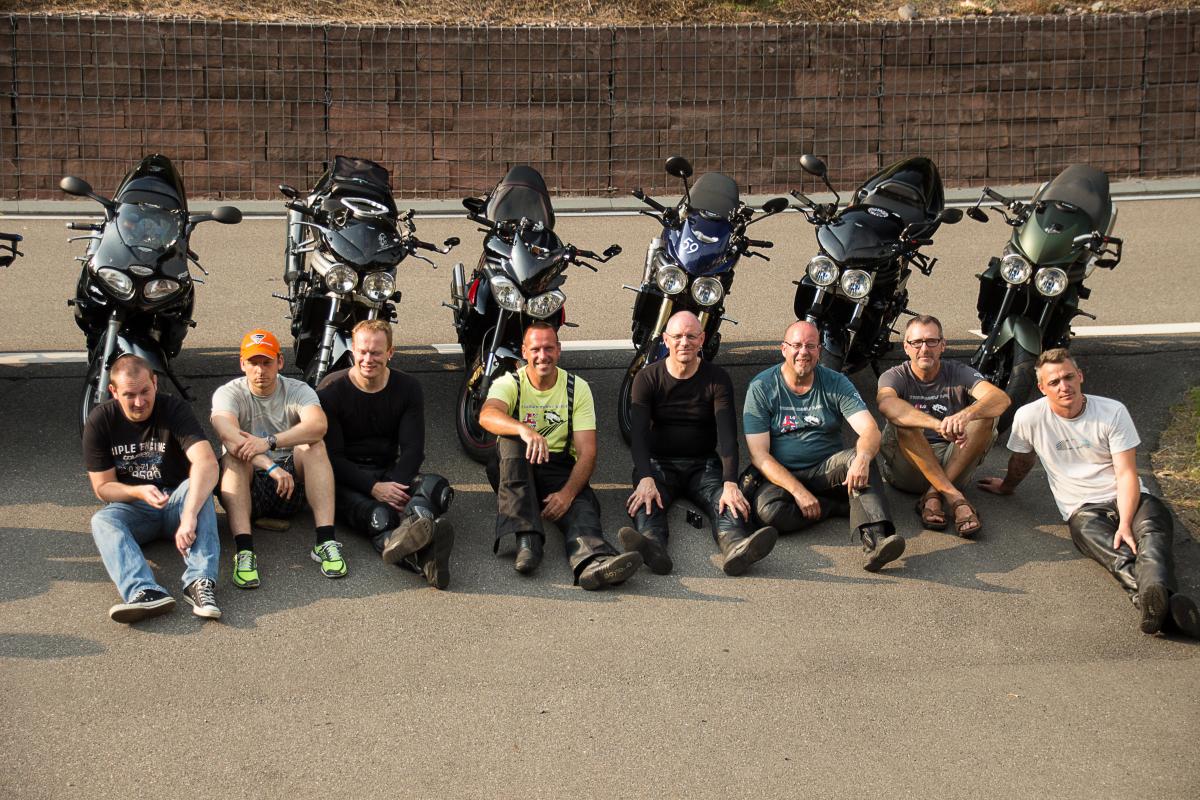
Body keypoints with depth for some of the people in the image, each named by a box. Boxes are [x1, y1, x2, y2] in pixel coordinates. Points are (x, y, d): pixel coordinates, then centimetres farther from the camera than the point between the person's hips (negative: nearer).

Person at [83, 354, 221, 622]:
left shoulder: (174, 410, -15)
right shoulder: (100, 421, -8)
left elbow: (207, 463, -31)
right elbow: (102, 487, -4)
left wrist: (189, 516, -45)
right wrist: (138, 492, -27)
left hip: (175, 500, -1)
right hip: (132, 507, 1)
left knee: (196, 488, -32)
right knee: (102, 520, -30)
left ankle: (200, 581, -48)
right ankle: (145, 592, -54)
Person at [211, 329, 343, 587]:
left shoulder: (298, 390, 0)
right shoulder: (228, 394, -3)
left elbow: (318, 425, -24)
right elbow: (229, 435, -26)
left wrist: (268, 442, -37)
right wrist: (270, 466, -41)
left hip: (292, 481, 1)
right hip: (249, 487, -1)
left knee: (314, 446, -24)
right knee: (234, 457, -30)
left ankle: (325, 541, -35)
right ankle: (244, 551, -45)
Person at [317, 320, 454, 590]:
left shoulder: (407, 388, 6)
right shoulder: (331, 390, -3)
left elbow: (413, 448, 0)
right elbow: (331, 456, -9)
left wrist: (395, 487, -21)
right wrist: (374, 488, -24)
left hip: (391, 472, 3)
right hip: (346, 479, -3)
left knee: (436, 486, -30)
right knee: (377, 514, -38)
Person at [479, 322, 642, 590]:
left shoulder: (577, 388, 3)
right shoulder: (509, 383, -1)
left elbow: (587, 452, -5)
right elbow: (487, 416, -26)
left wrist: (567, 492, -25)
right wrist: (525, 430, -48)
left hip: (559, 467, 0)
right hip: (513, 468, 0)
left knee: (582, 501, -33)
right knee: (512, 441, -34)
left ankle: (592, 560, -67)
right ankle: (527, 538, -44)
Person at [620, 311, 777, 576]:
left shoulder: (717, 379, 0)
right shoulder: (647, 378, 0)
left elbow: (727, 435, -13)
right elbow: (639, 433, -12)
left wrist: (730, 483, -30)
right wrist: (645, 479, -31)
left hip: (705, 464, 1)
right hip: (659, 463, 0)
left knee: (726, 500, -32)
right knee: (645, 497, -34)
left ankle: (734, 544, -62)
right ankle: (653, 546, -64)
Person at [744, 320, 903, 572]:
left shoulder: (836, 383, 0)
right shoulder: (761, 388, -5)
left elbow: (870, 430, -12)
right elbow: (759, 455, -10)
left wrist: (862, 458, -37)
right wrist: (798, 491, -23)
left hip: (826, 470, 2)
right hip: (780, 475, -2)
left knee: (861, 457, -29)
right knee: (769, 511, -34)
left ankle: (874, 540, -45)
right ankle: (847, 506, -16)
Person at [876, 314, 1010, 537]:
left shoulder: (958, 373, 3)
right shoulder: (896, 376, -1)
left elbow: (1001, 399, -17)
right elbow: (886, 403, -29)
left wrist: (965, 415, -41)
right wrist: (937, 424, -45)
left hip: (954, 464, 2)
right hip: (907, 468, -2)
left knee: (985, 415, -20)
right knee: (902, 420, -29)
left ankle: (933, 495, -24)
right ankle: (954, 497, -33)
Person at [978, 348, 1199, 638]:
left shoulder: (1113, 412, 0)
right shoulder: (1029, 417, 1)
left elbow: (1127, 475, -6)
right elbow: (1022, 461, 25)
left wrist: (1125, 524, -21)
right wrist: (1006, 486, 43)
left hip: (1128, 499, 1)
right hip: (1083, 510, -1)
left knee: (1151, 532, -37)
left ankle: (1156, 595, -69)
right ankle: (1161, 604, -67)